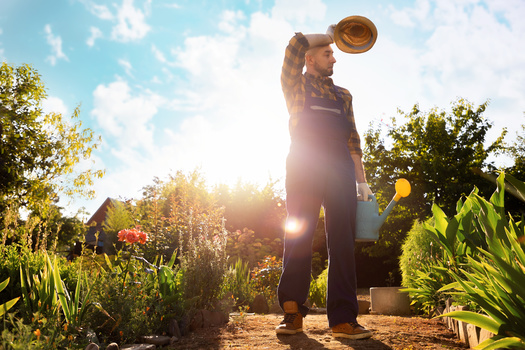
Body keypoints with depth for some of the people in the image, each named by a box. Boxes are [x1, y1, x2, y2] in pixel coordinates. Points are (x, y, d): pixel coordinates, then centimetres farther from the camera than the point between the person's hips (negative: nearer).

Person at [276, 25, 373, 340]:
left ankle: (343, 319, -3)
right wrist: (329, 35, 19)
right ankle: (293, 313, 3)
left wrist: (361, 180, 10)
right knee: (298, 237, -5)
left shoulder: (343, 96, 26)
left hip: (340, 169, 3)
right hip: (304, 168, -3)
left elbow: (352, 140, 20)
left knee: (342, 242, -5)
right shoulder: (296, 85, 16)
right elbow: (297, 43, 2)